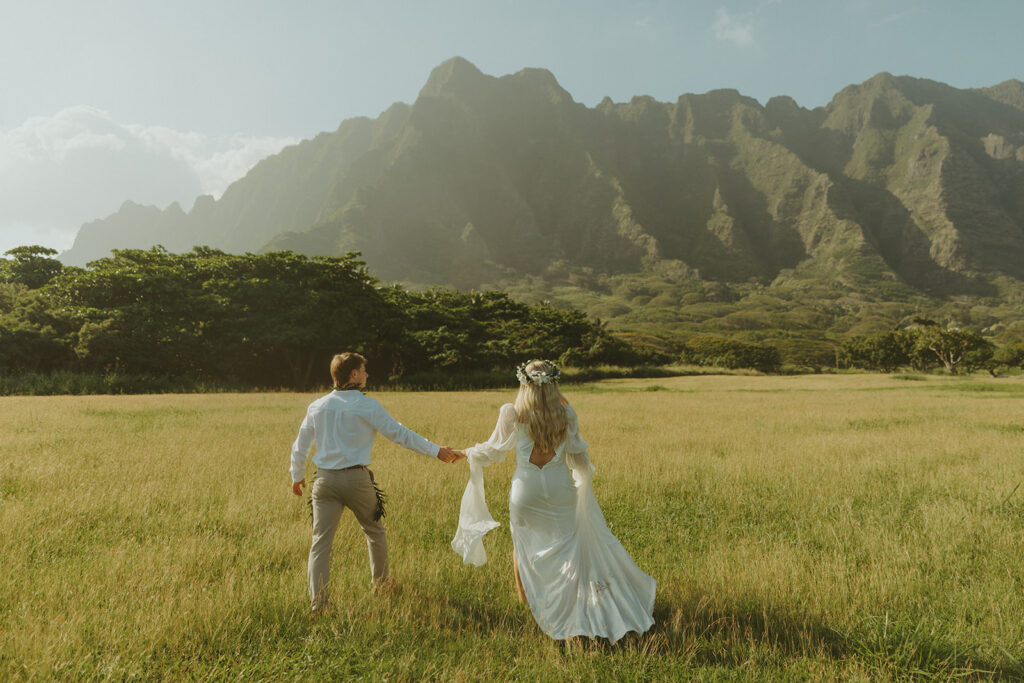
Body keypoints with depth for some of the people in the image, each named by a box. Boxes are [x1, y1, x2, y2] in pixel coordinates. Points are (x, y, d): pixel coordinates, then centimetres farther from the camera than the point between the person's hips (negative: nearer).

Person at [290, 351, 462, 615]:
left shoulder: (317, 406, 6)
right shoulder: (366, 406, -8)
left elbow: (300, 446, 13)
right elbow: (399, 433, -10)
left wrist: (297, 476, 29)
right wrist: (436, 451, -6)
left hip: (324, 480, 3)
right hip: (356, 479, -3)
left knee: (320, 542, 5)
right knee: (375, 532, 19)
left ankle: (317, 603, -1)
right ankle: (380, 584, 34)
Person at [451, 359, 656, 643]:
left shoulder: (512, 414, -13)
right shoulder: (566, 414, -7)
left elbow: (495, 449, 0)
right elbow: (578, 456, 2)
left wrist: (472, 453, 20)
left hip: (526, 490, -1)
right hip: (560, 489, 1)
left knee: (522, 542, 21)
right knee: (570, 543, 14)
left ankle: (524, 597, 37)